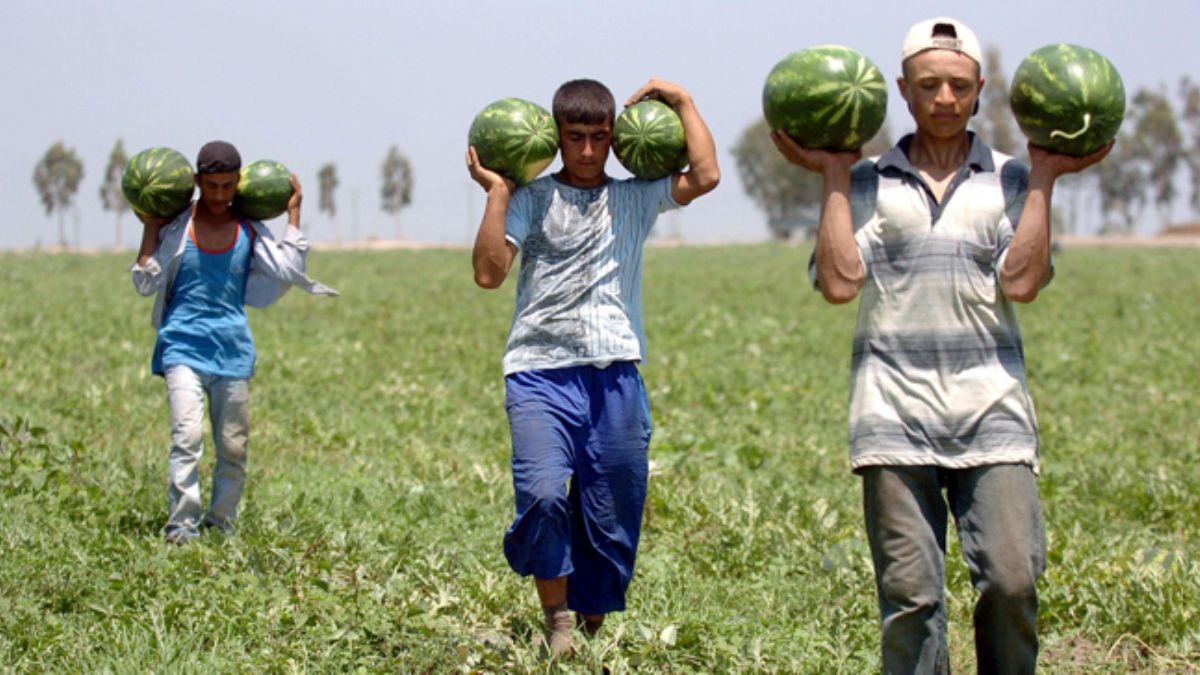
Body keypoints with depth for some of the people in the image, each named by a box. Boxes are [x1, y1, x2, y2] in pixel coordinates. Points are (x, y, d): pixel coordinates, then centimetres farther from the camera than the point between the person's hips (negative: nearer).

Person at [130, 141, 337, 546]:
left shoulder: (249, 230, 7)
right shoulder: (175, 226, 1)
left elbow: (288, 270, -3)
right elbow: (145, 283, 1)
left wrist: (293, 214, 2)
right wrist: (149, 227, -4)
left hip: (232, 349, 3)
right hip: (183, 344, -3)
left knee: (233, 447, 5)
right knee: (186, 437, -19)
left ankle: (220, 524, 20)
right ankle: (180, 529, -20)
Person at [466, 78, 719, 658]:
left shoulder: (635, 199, 15)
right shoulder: (531, 200, 8)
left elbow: (704, 177, -2)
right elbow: (489, 273, -4)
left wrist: (683, 103, 6)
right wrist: (496, 193, -4)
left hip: (616, 380, 3)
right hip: (541, 374, -3)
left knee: (612, 522, 4)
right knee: (542, 494, -25)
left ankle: (592, 627, 19)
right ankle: (556, 617, -7)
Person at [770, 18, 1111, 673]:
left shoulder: (1010, 180, 14)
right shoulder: (866, 184, 13)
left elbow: (1021, 281, 0)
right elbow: (839, 282, -1)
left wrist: (1044, 177, 2)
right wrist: (832, 176, 3)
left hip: (990, 404, 1)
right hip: (894, 406, 0)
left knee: (1011, 580, -10)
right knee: (909, 593, -3)